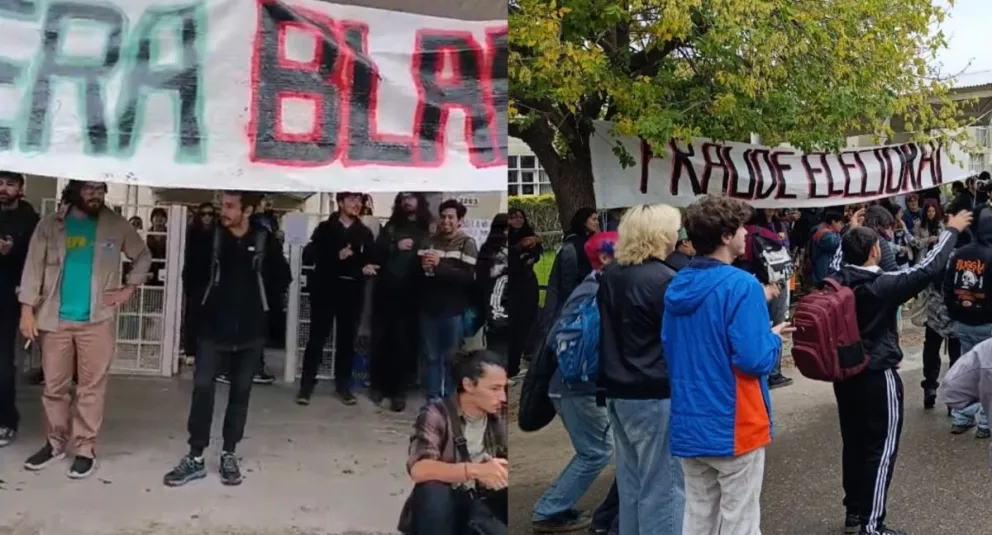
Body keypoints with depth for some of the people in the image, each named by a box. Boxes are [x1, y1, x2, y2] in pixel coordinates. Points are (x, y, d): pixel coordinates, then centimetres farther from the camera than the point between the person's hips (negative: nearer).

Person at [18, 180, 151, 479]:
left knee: (91, 387, 1)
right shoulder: (51, 225, 4)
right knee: (54, 386, 10)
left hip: (97, 320, -1)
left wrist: (129, 288, 1)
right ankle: (56, 442, 25)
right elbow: (34, 266, 2)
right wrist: (27, 309, -5)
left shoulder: (116, 225, 3)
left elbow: (143, 256, 13)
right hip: (55, 319, 2)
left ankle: (85, 448, 9)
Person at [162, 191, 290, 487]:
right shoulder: (211, 236, -4)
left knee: (240, 391, 9)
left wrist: (257, 295, 1)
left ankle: (229, 455, 21)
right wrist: (205, 296, -1)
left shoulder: (265, 239, -6)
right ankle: (195, 457, 8)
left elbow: (282, 277, 4)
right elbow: (192, 272, 6)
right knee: (202, 387, -3)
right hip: (214, 327, 0)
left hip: (250, 330, 0)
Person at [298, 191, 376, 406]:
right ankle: (306, 385, 6)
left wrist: (367, 269, -16)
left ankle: (342, 385, 15)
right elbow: (308, 256, -4)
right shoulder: (325, 228, 5)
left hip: (352, 292, 2)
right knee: (317, 338, -1)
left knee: (347, 340, 5)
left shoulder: (365, 233, 11)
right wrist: (336, 256, -16)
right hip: (325, 290, -2)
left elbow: (371, 262, 7)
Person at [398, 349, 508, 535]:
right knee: (432, 491, -34)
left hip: (480, 507, 4)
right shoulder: (436, 415, -16)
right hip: (442, 511, -4)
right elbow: (418, 469, -29)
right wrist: (475, 470, -41)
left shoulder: (501, 417, -2)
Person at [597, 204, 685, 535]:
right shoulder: (664, 279, -16)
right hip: (655, 395, -8)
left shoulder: (610, 276, 8)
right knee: (662, 485, 1)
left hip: (618, 391, 8)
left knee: (630, 482, 17)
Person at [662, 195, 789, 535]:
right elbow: (755, 360, -23)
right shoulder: (741, 285, -17)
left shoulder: (677, 286, 6)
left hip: (688, 424, 7)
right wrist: (774, 337, -1)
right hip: (734, 425, -7)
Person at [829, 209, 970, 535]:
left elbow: (844, 259, 22)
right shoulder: (882, 285, -19)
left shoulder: (835, 283, -2)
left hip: (845, 374, 7)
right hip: (877, 377, -7)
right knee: (881, 449, 2)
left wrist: (852, 232, 31)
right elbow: (929, 268, -14)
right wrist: (952, 230, -1)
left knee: (853, 443, 16)